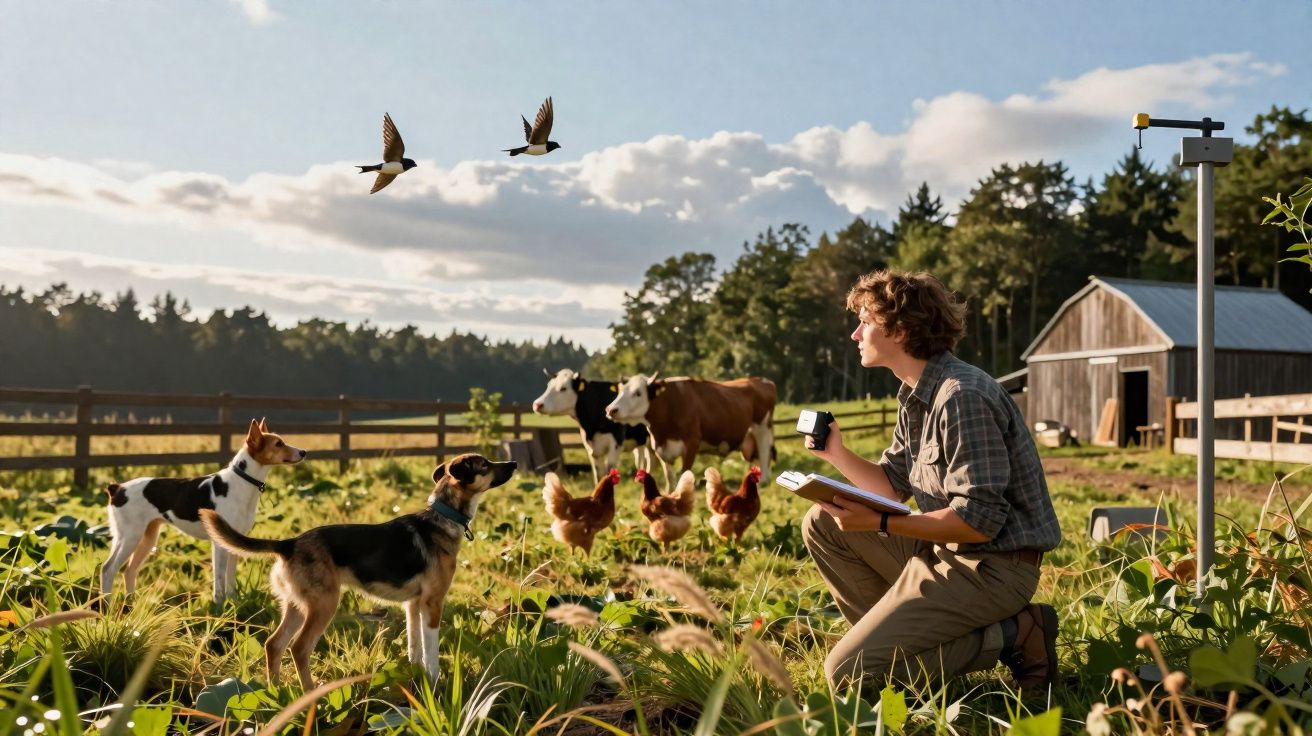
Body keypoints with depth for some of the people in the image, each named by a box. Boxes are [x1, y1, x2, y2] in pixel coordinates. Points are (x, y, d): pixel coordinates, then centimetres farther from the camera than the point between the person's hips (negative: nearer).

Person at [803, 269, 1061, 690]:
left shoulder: (962, 396, -22)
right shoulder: (915, 395, 10)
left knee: (846, 671, -14)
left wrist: (880, 524, -25)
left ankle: (1010, 637, -6)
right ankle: (897, 635, 9)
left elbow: (981, 521, -25)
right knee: (822, 525, 9)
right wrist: (836, 455, 1)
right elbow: (893, 486, 15)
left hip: (993, 566, -10)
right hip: (945, 549, 10)